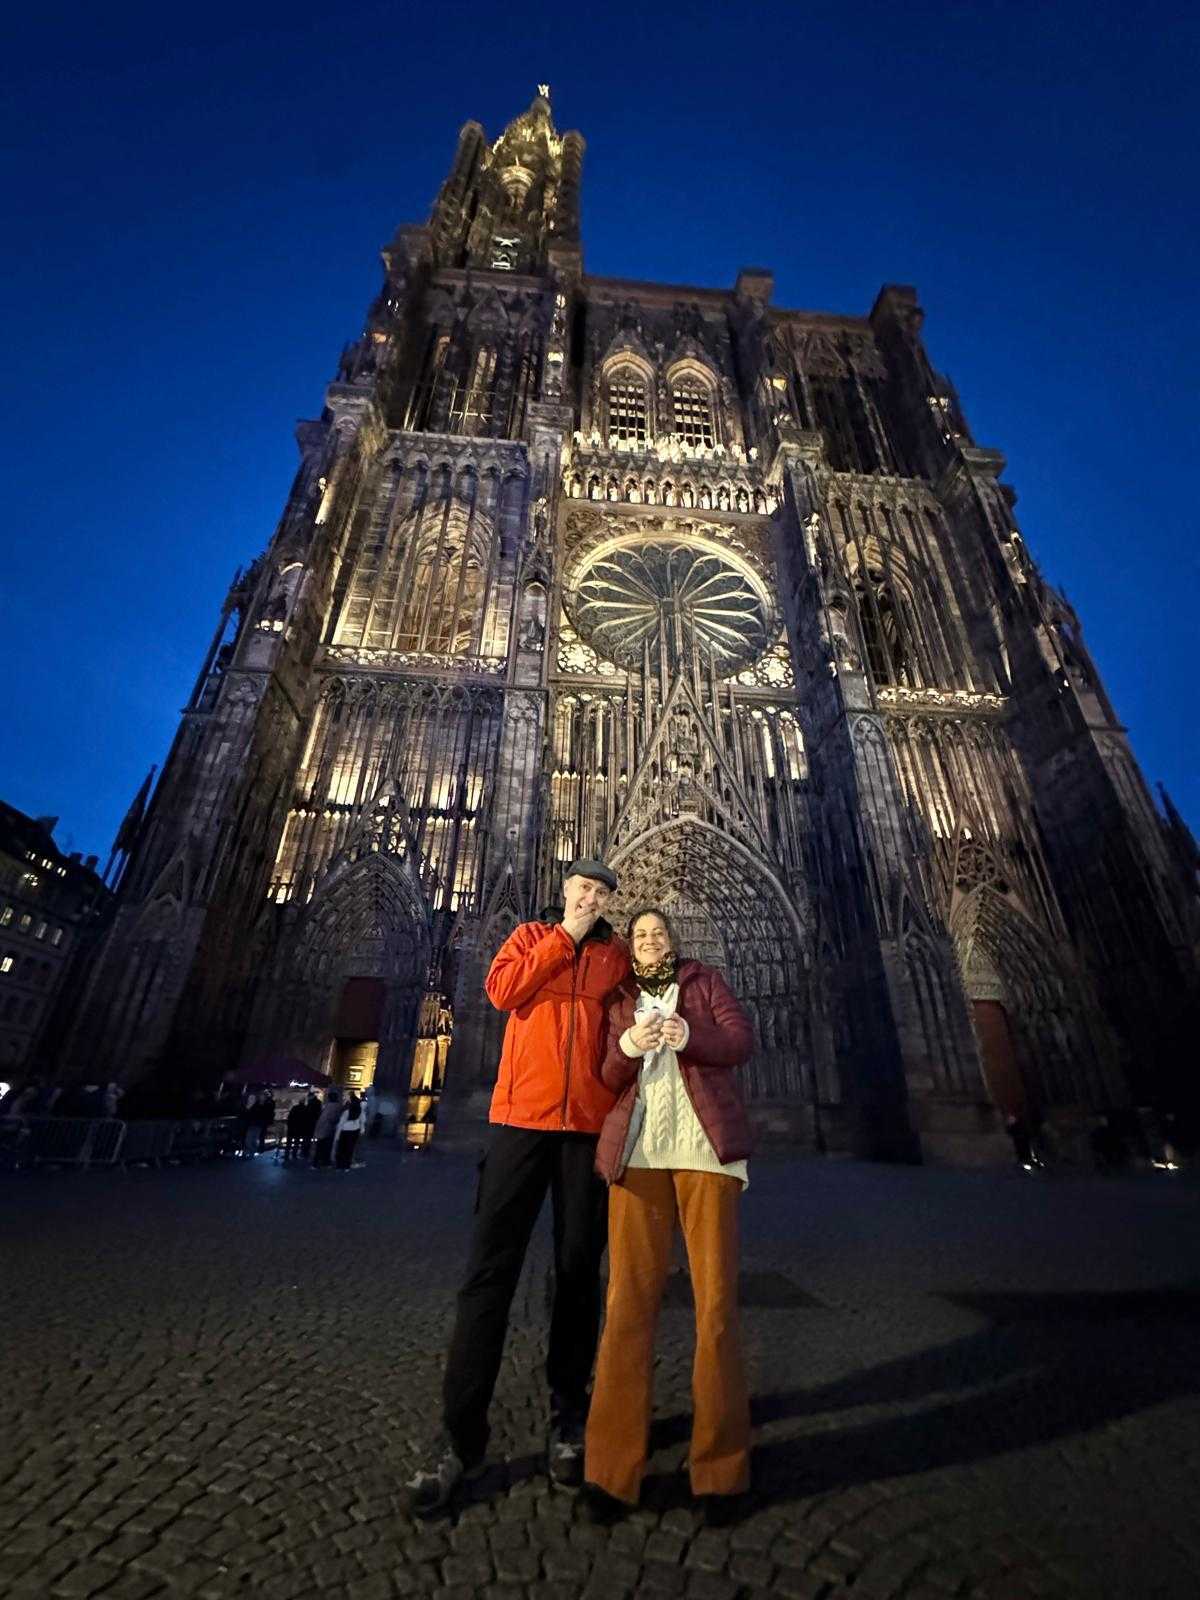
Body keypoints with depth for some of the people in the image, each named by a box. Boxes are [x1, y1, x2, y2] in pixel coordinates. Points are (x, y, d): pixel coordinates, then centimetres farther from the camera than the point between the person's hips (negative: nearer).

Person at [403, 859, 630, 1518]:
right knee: (490, 1270, -1)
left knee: (578, 1271, 10)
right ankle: (461, 1435, 11)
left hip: (590, 1126, 1)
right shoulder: (530, 936, 10)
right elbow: (501, 991, -7)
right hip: (522, 1117, -1)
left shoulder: (619, 955, 11)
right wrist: (565, 938, -7)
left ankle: (568, 1419, 26)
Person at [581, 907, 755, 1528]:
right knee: (628, 1301, -1)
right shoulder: (618, 1000, 17)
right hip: (637, 1150, 1)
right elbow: (606, 1080, 8)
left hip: (704, 1148, -1)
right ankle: (612, 1469, 10)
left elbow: (742, 1040, -2)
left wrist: (689, 1036, -22)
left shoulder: (705, 982, 13)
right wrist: (627, 1048, -14)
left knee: (716, 1300, 0)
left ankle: (720, 1465, 15)